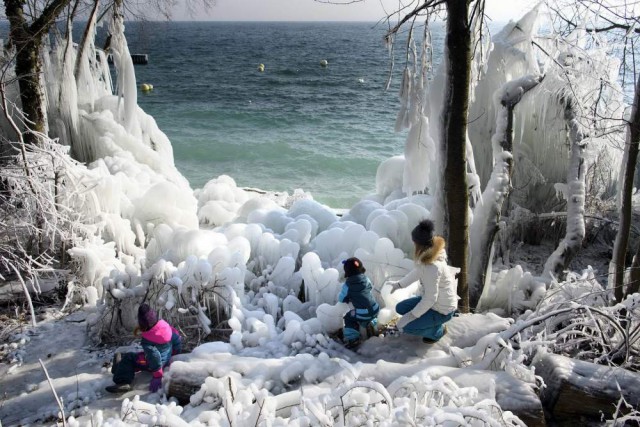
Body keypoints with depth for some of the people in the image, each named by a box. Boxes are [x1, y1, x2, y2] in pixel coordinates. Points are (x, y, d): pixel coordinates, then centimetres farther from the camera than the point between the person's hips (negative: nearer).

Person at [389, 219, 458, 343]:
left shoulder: (432, 267, -37)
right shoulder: (430, 253, -9)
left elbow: (430, 298, -30)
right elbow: (418, 272, 11)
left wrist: (413, 315, -20)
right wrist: (399, 284, 15)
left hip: (442, 311, -9)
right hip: (434, 301, 9)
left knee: (403, 326, -10)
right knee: (400, 308, 13)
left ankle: (438, 331, 8)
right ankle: (433, 321, 19)